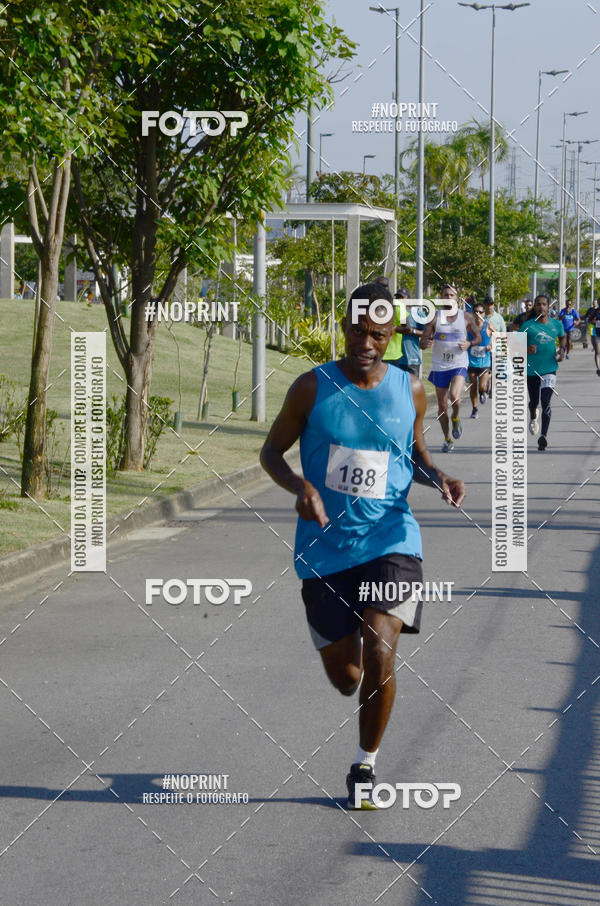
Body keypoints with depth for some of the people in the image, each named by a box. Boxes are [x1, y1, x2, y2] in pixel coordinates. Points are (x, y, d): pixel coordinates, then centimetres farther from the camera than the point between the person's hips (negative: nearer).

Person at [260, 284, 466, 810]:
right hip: (325, 546, 0)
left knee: (379, 651, -19)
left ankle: (365, 766, 2)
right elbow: (272, 451, 4)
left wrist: (439, 479, -4)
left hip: (390, 541, 0)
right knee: (344, 676, 5)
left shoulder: (410, 391, 2)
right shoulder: (313, 388, -4)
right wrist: (301, 487, -16)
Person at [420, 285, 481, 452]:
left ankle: (456, 419, 7)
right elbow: (422, 342, 0)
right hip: (439, 366, 1)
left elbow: (478, 337, 14)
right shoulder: (435, 317, 0)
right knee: (442, 405, 5)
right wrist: (426, 343, -24)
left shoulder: (466, 317, 2)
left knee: (455, 396, -25)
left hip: (459, 364, -1)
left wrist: (469, 344, -8)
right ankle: (448, 439, 21)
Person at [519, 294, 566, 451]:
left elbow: (563, 337, 23)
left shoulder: (557, 324, 3)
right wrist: (526, 348, -25)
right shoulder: (528, 325, -6)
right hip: (531, 369, 0)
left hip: (549, 369, 0)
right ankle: (533, 418, 52)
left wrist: (562, 349, 3)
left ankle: (544, 437, -18)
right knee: (534, 401, 16)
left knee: (546, 402, -14)